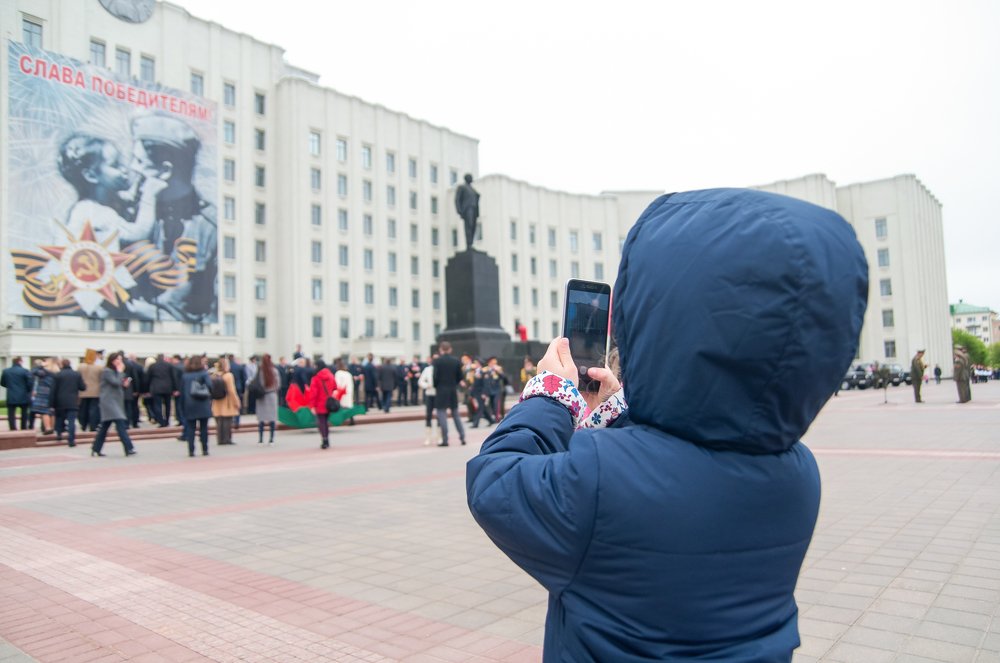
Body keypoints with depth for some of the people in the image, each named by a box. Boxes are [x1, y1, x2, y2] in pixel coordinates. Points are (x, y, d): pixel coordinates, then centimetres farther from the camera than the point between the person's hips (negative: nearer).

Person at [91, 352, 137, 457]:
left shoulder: (115, 372, 19)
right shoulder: (107, 371, -9)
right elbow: (116, 382, -20)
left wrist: (124, 383, 3)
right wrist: (120, 371, -11)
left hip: (115, 402, 10)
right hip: (109, 402, -10)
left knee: (104, 427, 13)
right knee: (120, 424, -18)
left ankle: (96, 449, 19)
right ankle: (129, 449, -23)